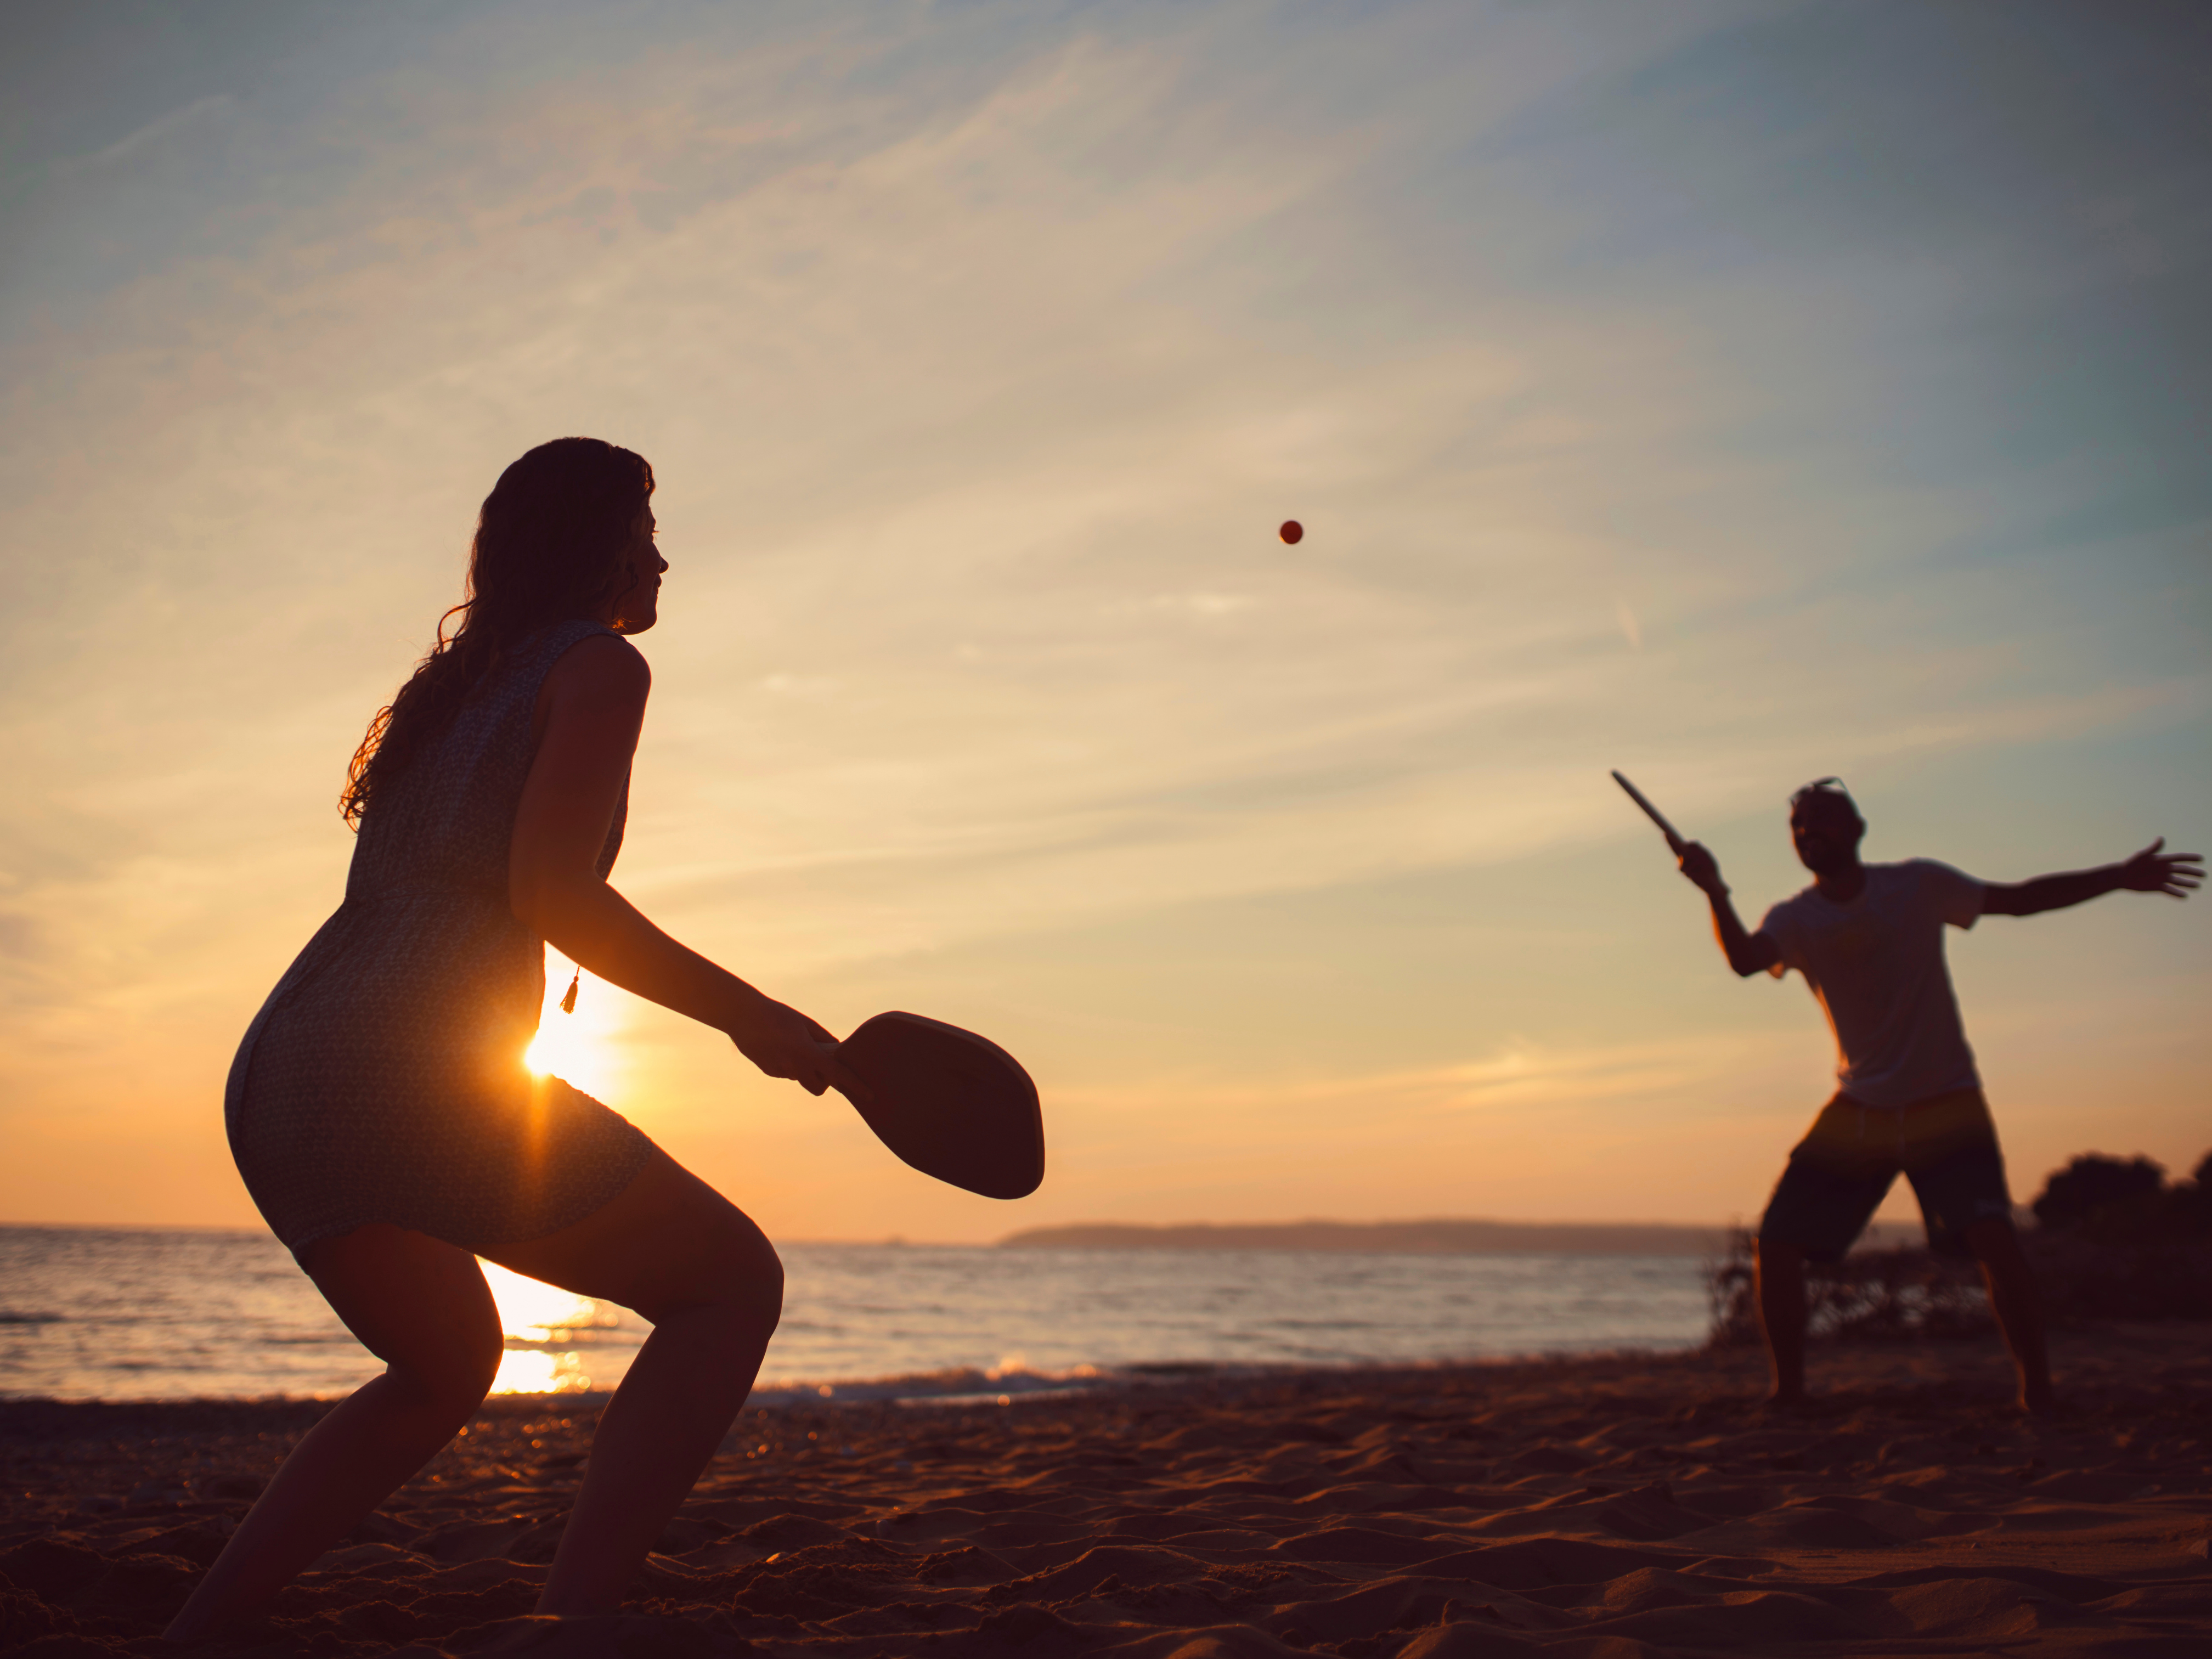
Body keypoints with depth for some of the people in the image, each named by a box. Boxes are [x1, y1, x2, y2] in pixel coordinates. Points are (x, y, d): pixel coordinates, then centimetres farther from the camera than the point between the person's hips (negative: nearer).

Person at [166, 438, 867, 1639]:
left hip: (272, 1087, 9)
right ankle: (569, 1625, -10)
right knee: (735, 1282, 3)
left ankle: (188, 1637, 21)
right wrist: (750, 1017, -7)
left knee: (450, 1367, 30)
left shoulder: (454, 684, 26)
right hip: (412, 1077, -9)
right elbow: (551, 893, -13)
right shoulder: (600, 663, 1)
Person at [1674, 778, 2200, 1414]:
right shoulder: (1796, 919, -4)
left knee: (1992, 1237, -21)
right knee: (1777, 1243, -6)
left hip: (1945, 1104, -2)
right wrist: (1715, 893, -45)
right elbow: (1745, 959, -26)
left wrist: (2118, 877, -1)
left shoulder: (1917, 885, -3)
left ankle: (2037, 1391, -5)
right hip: (1858, 1110, 2)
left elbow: (2020, 899, 6)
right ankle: (1788, 1391, 11)